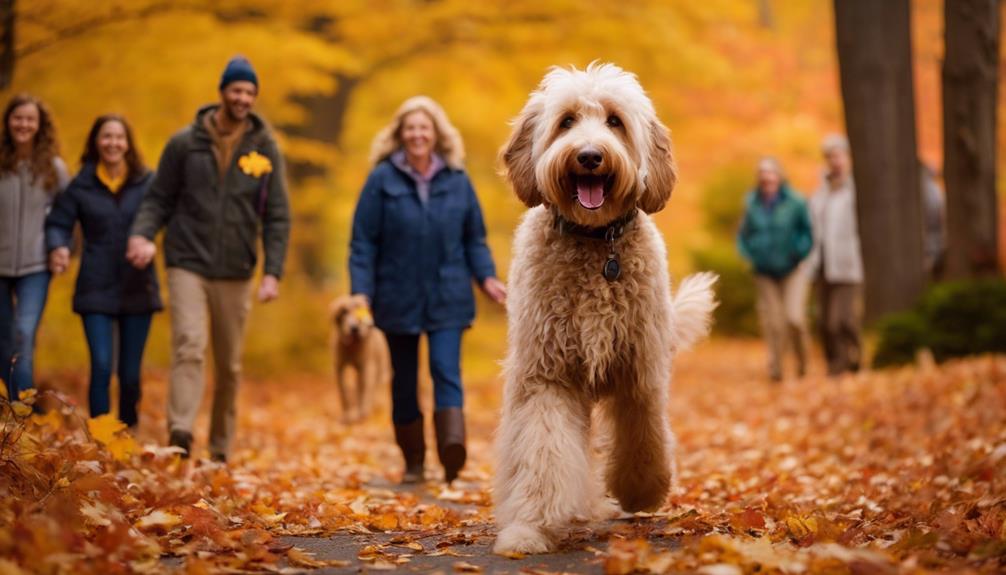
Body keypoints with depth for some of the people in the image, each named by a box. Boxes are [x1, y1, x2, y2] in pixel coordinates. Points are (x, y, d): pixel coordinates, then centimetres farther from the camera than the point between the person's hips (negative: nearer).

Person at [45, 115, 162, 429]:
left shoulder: (147, 182, 2)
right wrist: (58, 248, -15)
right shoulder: (81, 186, 2)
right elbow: (58, 224, 6)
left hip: (137, 289, 1)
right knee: (101, 367, -10)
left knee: (130, 372, 6)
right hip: (96, 290, -1)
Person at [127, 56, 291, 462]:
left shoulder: (265, 148, 3)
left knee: (229, 367, 8)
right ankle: (180, 433, -27)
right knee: (189, 347, -20)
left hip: (236, 273, 2)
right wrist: (143, 234, -13)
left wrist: (273, 272, -6)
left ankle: (221, 451, 19)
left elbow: (277, 217, 3)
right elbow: (159, 199, 6)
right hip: (188, 265, -2)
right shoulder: (185, 143, 1)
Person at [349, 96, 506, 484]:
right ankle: (413, 463, 21)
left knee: (446, 371, -14)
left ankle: (453, 450, -25)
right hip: (398, 299, 0)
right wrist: (361, 292, -10)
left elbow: (475, 238, 9)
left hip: (447, 298, 0)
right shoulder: (382, 180, -4)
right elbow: (363, 242, -3)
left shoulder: (457, 181, 3)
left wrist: (486, 276, -6)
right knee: (404, 379, 9)